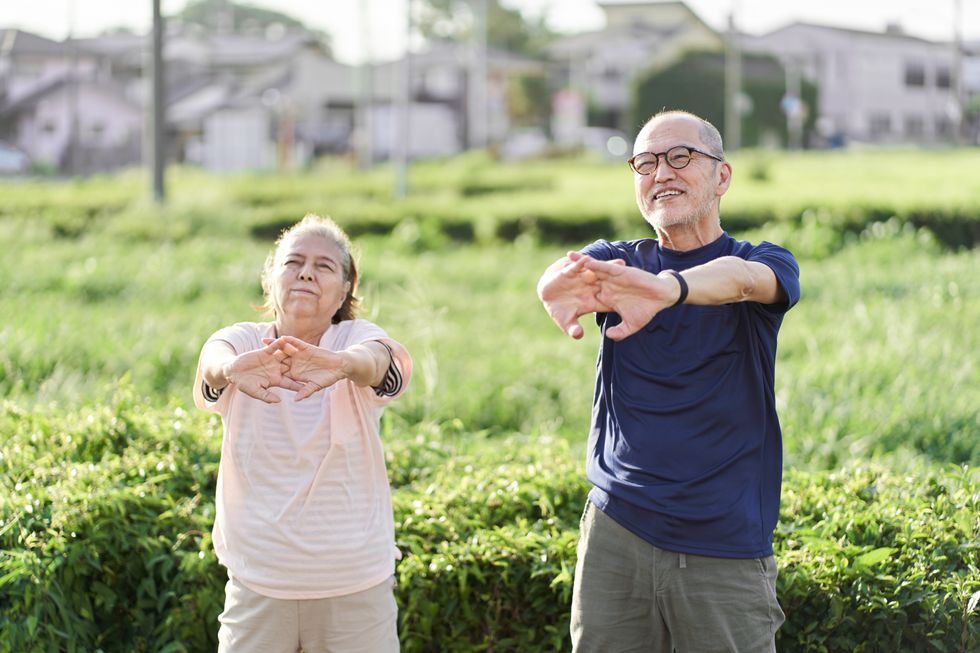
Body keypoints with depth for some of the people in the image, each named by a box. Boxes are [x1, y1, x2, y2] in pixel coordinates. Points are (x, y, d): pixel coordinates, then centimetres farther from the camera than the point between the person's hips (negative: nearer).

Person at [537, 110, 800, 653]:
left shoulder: (765, 263, 1)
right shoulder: (616, 263, 8)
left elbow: (742, 279, -24)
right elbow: (554, 278, -16)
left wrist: (666, 288, -47)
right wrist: (564, 283, -43)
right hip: (615, 532, 2)